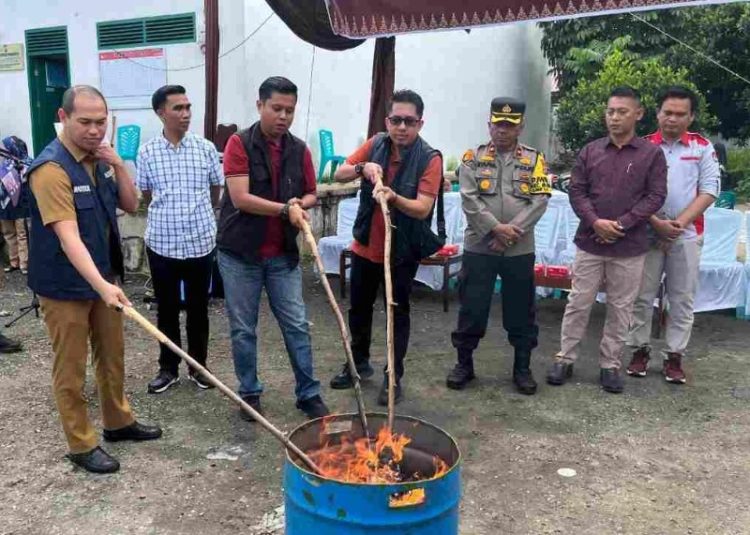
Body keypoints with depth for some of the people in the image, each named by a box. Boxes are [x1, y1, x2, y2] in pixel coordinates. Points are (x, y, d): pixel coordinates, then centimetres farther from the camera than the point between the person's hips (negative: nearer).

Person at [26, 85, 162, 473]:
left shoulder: (99, 159, 4)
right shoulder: (51, 168, -22)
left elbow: (131, 205, 6)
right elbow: (67, 236, -30)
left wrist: (118, 165, -10)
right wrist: (102, 285, -40)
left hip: (103, 277, 8)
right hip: (65, 285, -8)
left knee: (112, 355, 19)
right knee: (71, 368, 6)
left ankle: (118, 422, 36)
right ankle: (81, 445, 19)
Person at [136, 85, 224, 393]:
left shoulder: (206, 149, -2)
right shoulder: (147, 153, -3)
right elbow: (147, 196, 10)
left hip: (200, 241, 0)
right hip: (162, 243, 0)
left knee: (198, 309, 11)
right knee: (167, 310, 11)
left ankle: (198, 366, 27)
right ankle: (168, 368, 25)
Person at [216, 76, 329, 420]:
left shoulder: (299, 150, 4)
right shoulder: (239, 144, -9)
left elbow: (311, 195, 14)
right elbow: (240, 198, -18)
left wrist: (300, 204, -8)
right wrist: (285, 209, -19)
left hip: (283, 253, 3)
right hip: (240, 252, -3)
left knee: (297, 325, 6)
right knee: (243, 329, 8)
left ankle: (309, 394, 18)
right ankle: (249, 394, 24)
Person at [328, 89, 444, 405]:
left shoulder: (429, 159, -16)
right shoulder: (376, 144, -1)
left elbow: (423, 208, -23)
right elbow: (339, 175, -1)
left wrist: (394, 197, -41)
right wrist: (362, 167, -21)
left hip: (402, 252, -5)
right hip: (365, 246, 5)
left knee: (397, 313, 7)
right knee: (359, 307, 18)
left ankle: (394, 376, 21)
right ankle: (359, 362, 38)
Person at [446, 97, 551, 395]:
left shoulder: (534, 160, 6)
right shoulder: (473, 158, 4)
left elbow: (540, 201, -5)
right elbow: (469, 200, -7)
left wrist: (514, 230, -17)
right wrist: (495, 228, -18)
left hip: (520, 250, 1)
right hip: (478, 247, -1)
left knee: (521, 311, 9)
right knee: (472, 308, 6)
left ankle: (522, 368, 24)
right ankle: (464, 364, 21)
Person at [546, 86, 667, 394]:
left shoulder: (652, 154, 0)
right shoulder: (590, 151, 5)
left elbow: (655, 196, -4)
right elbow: (576, 191, 2)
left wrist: (621, 224, -14)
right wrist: (595, 222, -13)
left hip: (630, 247, -1)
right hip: (589, 242, 1)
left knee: (620, 308, 7)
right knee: (578, 303, 6)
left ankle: (610, 365, 19)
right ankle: (565, 359, 16)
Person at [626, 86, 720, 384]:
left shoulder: (703, 148, 4)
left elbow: (710, 190, -1)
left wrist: (679, 223, -12)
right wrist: (657, 223, -14)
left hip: (686, 235, 1)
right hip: (647, 233, -1)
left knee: (682, 299, 6)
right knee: (642, 296, 5)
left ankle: (674, 356, 15)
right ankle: (640, 350, 18)